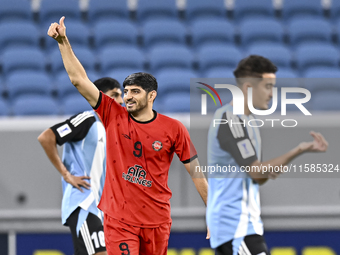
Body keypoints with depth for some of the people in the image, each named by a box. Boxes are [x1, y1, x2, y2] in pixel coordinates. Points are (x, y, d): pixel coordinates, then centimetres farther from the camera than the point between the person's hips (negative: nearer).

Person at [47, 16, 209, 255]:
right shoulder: (114, 115, 0)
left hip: (157, 221, 1)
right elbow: (79, 79, -3)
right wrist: (63, 42, -10)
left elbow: (195, 171, 3)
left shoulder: (173, 128, -2)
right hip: (119, 219, 0)